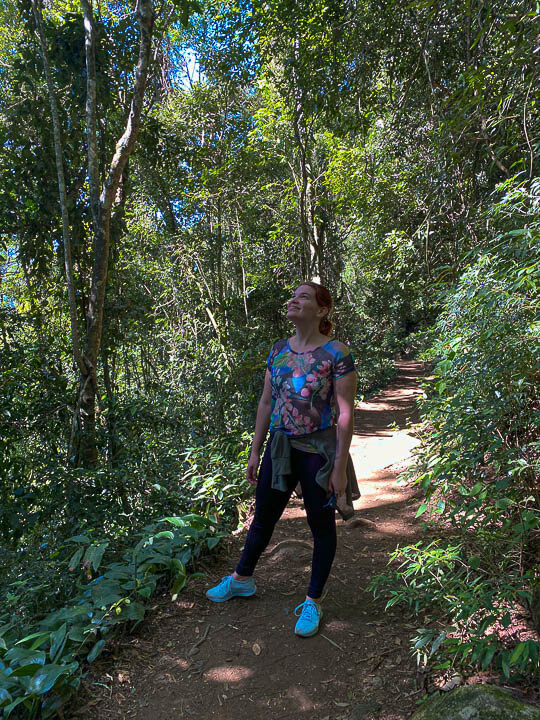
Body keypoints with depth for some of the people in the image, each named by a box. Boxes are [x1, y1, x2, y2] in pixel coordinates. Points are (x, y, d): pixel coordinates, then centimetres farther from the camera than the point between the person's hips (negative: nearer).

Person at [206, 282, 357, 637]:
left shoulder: (337, 354, -14)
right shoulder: (279, 350, 4)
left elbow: (346, 413, -13)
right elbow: (266, 403, 8)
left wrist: (340, 467, -14)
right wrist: (255, 451, 9)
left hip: (319, 451, -5)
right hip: (280, 447, 5)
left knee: (321, 526, 12)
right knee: (263, 517, 19)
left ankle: (313, 602, 31)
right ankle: (242, 580, 42)